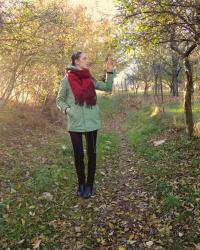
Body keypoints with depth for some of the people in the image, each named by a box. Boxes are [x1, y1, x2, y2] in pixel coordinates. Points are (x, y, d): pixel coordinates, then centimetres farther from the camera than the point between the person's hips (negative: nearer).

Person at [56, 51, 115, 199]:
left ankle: (89, 185, 22)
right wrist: (66, 109, -14)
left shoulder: (89, 79, 8)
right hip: (75, 124, -3)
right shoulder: (67, 79, -2)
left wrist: (110, 71, -1)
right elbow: (59, 100, 5)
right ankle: (81, 184, 25)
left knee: (91, 154, 7)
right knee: (78, 155, 5)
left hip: (92, 122, 3)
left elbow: (108, 88, 9)